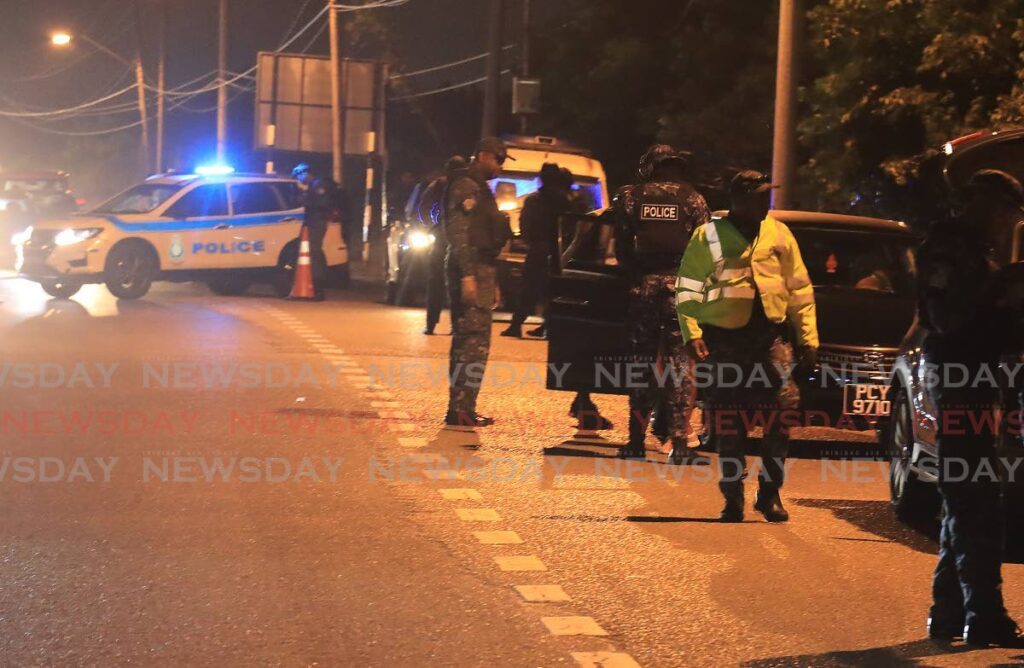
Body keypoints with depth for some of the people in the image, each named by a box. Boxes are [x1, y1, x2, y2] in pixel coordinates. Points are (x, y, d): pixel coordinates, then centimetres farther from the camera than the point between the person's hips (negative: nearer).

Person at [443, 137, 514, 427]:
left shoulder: (478, 187, 21)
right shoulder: (466, 187, -12)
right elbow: (459, 234, -20)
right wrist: (468, 275, -25)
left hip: (478, 271, 11)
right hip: (472, 272, -11)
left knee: (466, 341, 13)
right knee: (474, 341, -12)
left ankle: (460, 408, 18)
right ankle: (461, 410, -13)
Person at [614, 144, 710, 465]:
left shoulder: (631, 197, 7)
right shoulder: (692, 199, 3)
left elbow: (621, 249, 7)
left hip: (644, 284, 2)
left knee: (642, 360, 10)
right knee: (680, 364, -1)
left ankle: (636, 441, 11)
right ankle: (680, 444, -6)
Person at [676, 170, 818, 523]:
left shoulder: (778, 234, 10)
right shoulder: (709, 236, 1)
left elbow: (800, 288, 15)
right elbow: (687, 289, 2)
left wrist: (808, 337, 12)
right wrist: (692, 332, -10)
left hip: (771, 333, 2)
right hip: (725, 337, -2)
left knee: (782, 408, -10)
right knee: (728, 424, 2)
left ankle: (770, 492, 2)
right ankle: (733, 497, 13)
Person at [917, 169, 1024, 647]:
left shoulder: (972, 248, 19)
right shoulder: (947, 248, -11)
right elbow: (951, 317, -21)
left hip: (975, 382, 10)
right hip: (957, 383, -10)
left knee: (965, 504, 13)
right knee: (974, 505, -12)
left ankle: (949, 614, 17)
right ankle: (984, 615, -12)